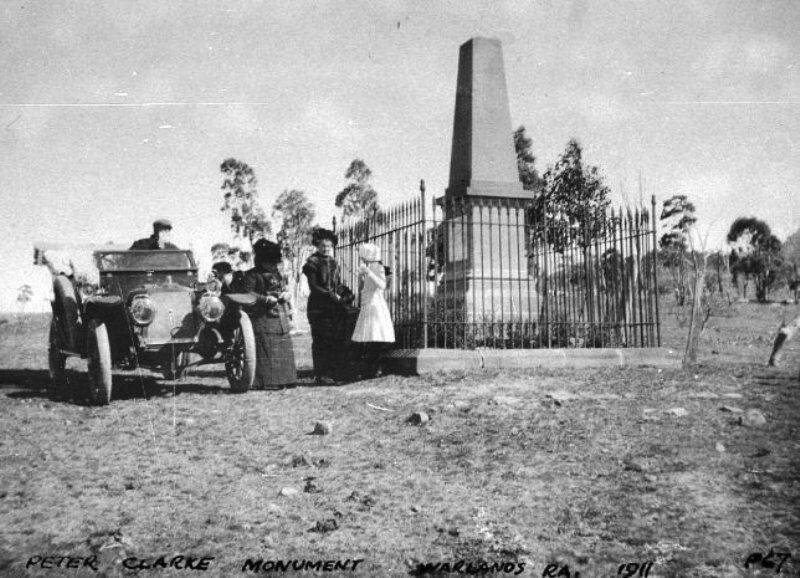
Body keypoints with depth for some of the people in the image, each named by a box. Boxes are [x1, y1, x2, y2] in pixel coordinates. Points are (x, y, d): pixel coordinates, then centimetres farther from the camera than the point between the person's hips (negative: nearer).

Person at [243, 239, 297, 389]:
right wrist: (266, 298, -21)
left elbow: (284, 291, 24)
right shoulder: (252, 275, -2)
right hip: (262, 318, -7)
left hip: (280, 317, 7)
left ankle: (284, 379, 12)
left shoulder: (278, 274, 20)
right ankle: (268, 381, -5)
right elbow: (248, 293, -12)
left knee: (284, 349, 6)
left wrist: (286, 295, 1)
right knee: (266, 350, -8)